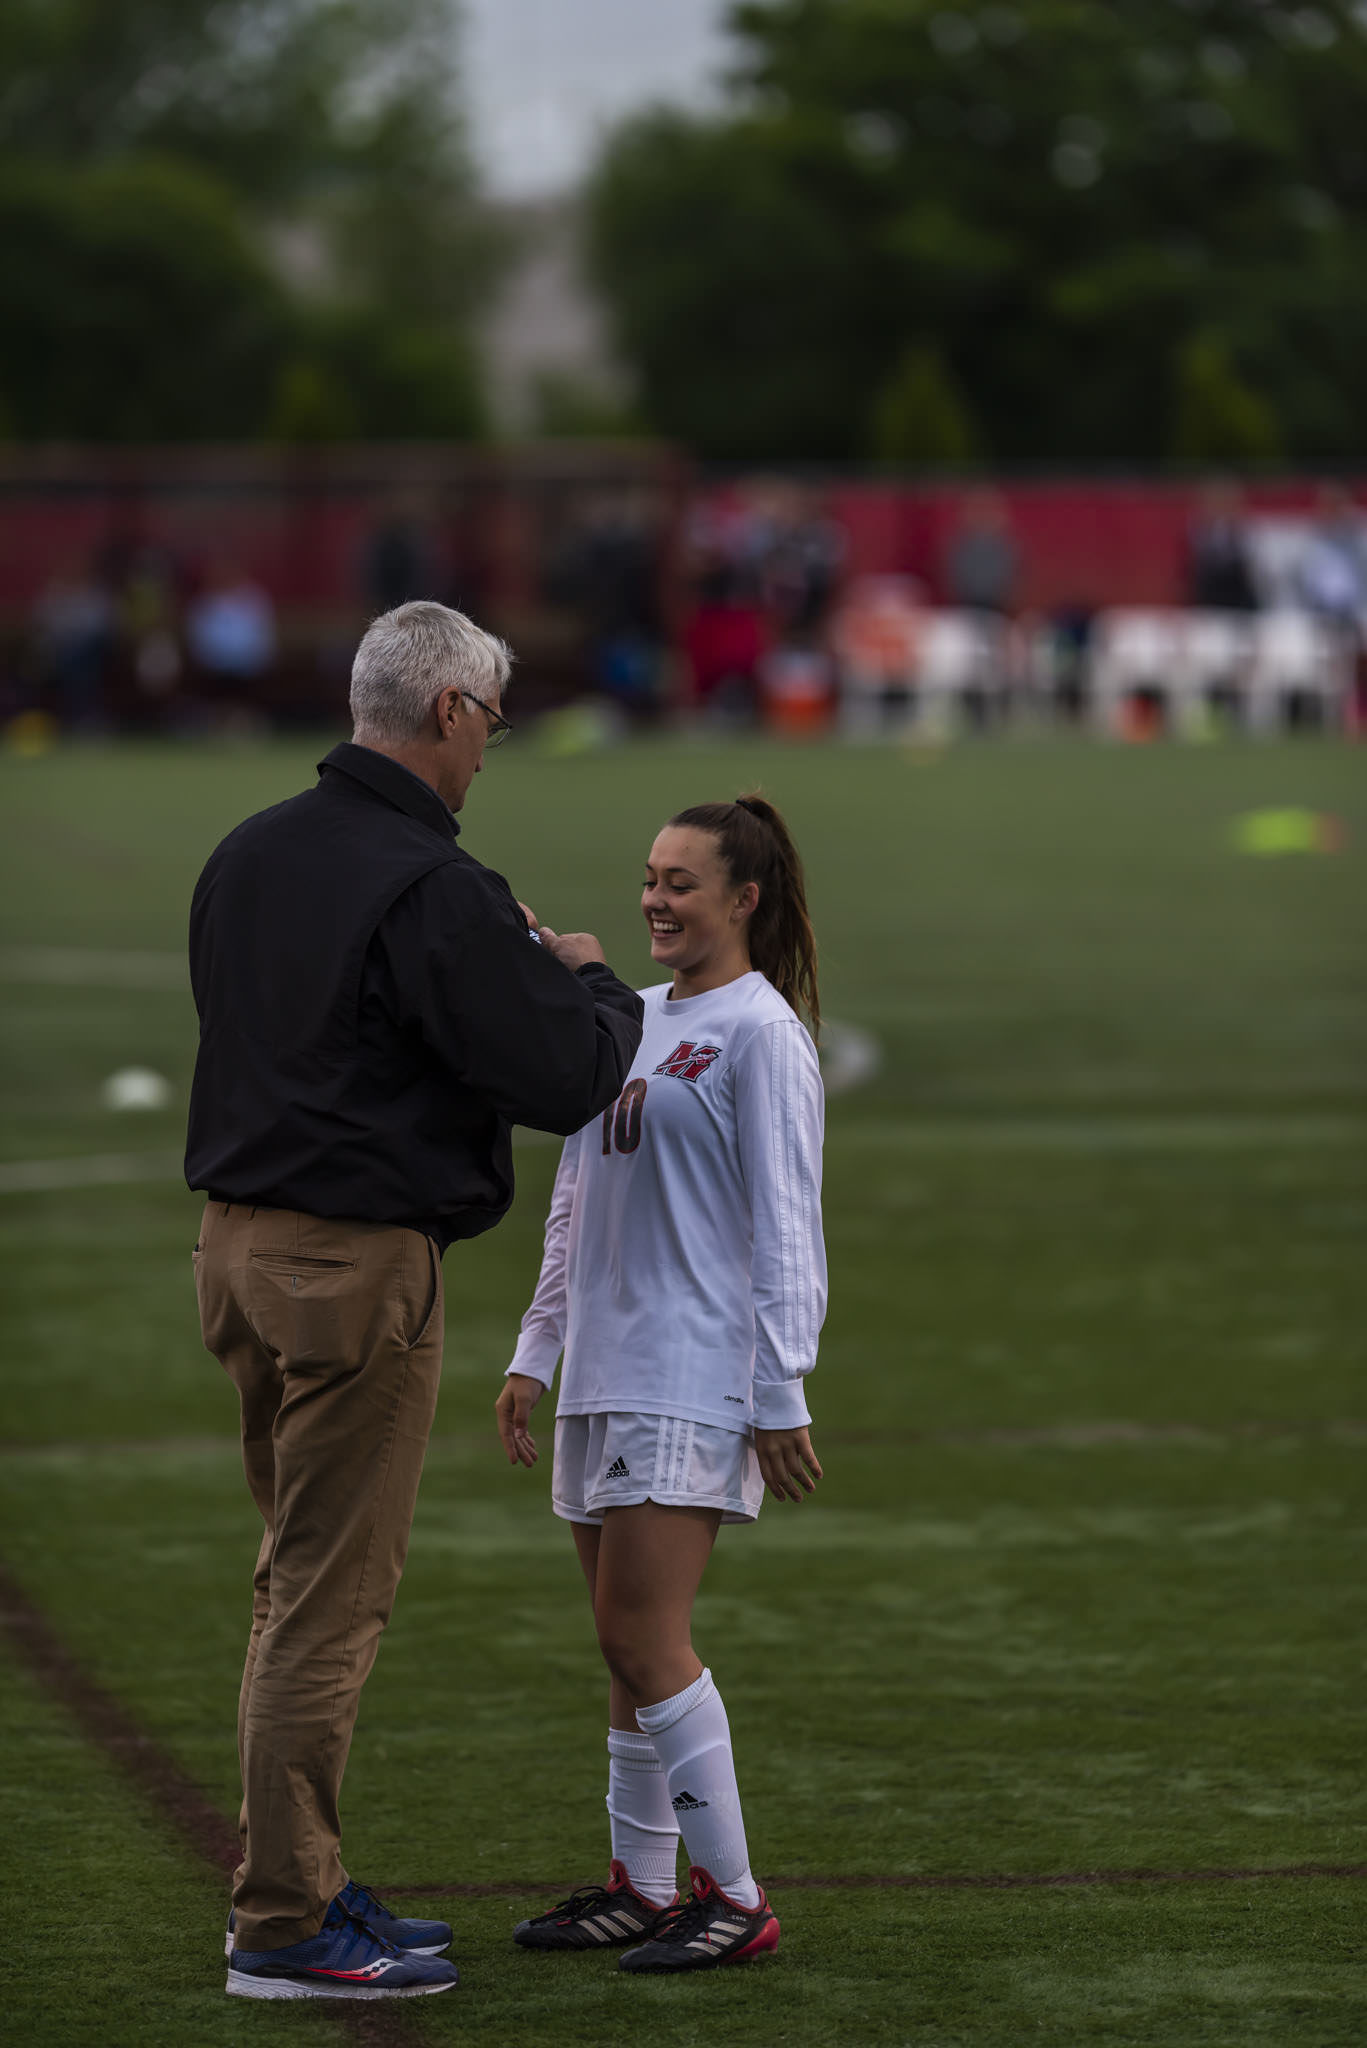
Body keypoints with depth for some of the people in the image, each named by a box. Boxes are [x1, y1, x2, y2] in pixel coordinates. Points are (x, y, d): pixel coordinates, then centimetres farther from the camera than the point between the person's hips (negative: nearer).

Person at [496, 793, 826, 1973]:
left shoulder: (760, 1033, -7)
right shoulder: (631, 1022, 16)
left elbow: (784, 1226, -10)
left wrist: (781, 1398, -13)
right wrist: (536, 1353, 20)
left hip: (695, 1381, -8)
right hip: (605, 1377, 8)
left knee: (647, 1641, -12)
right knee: (630, 1648, 9)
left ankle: (735, 1899, -5)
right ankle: (640, 1887, 16)